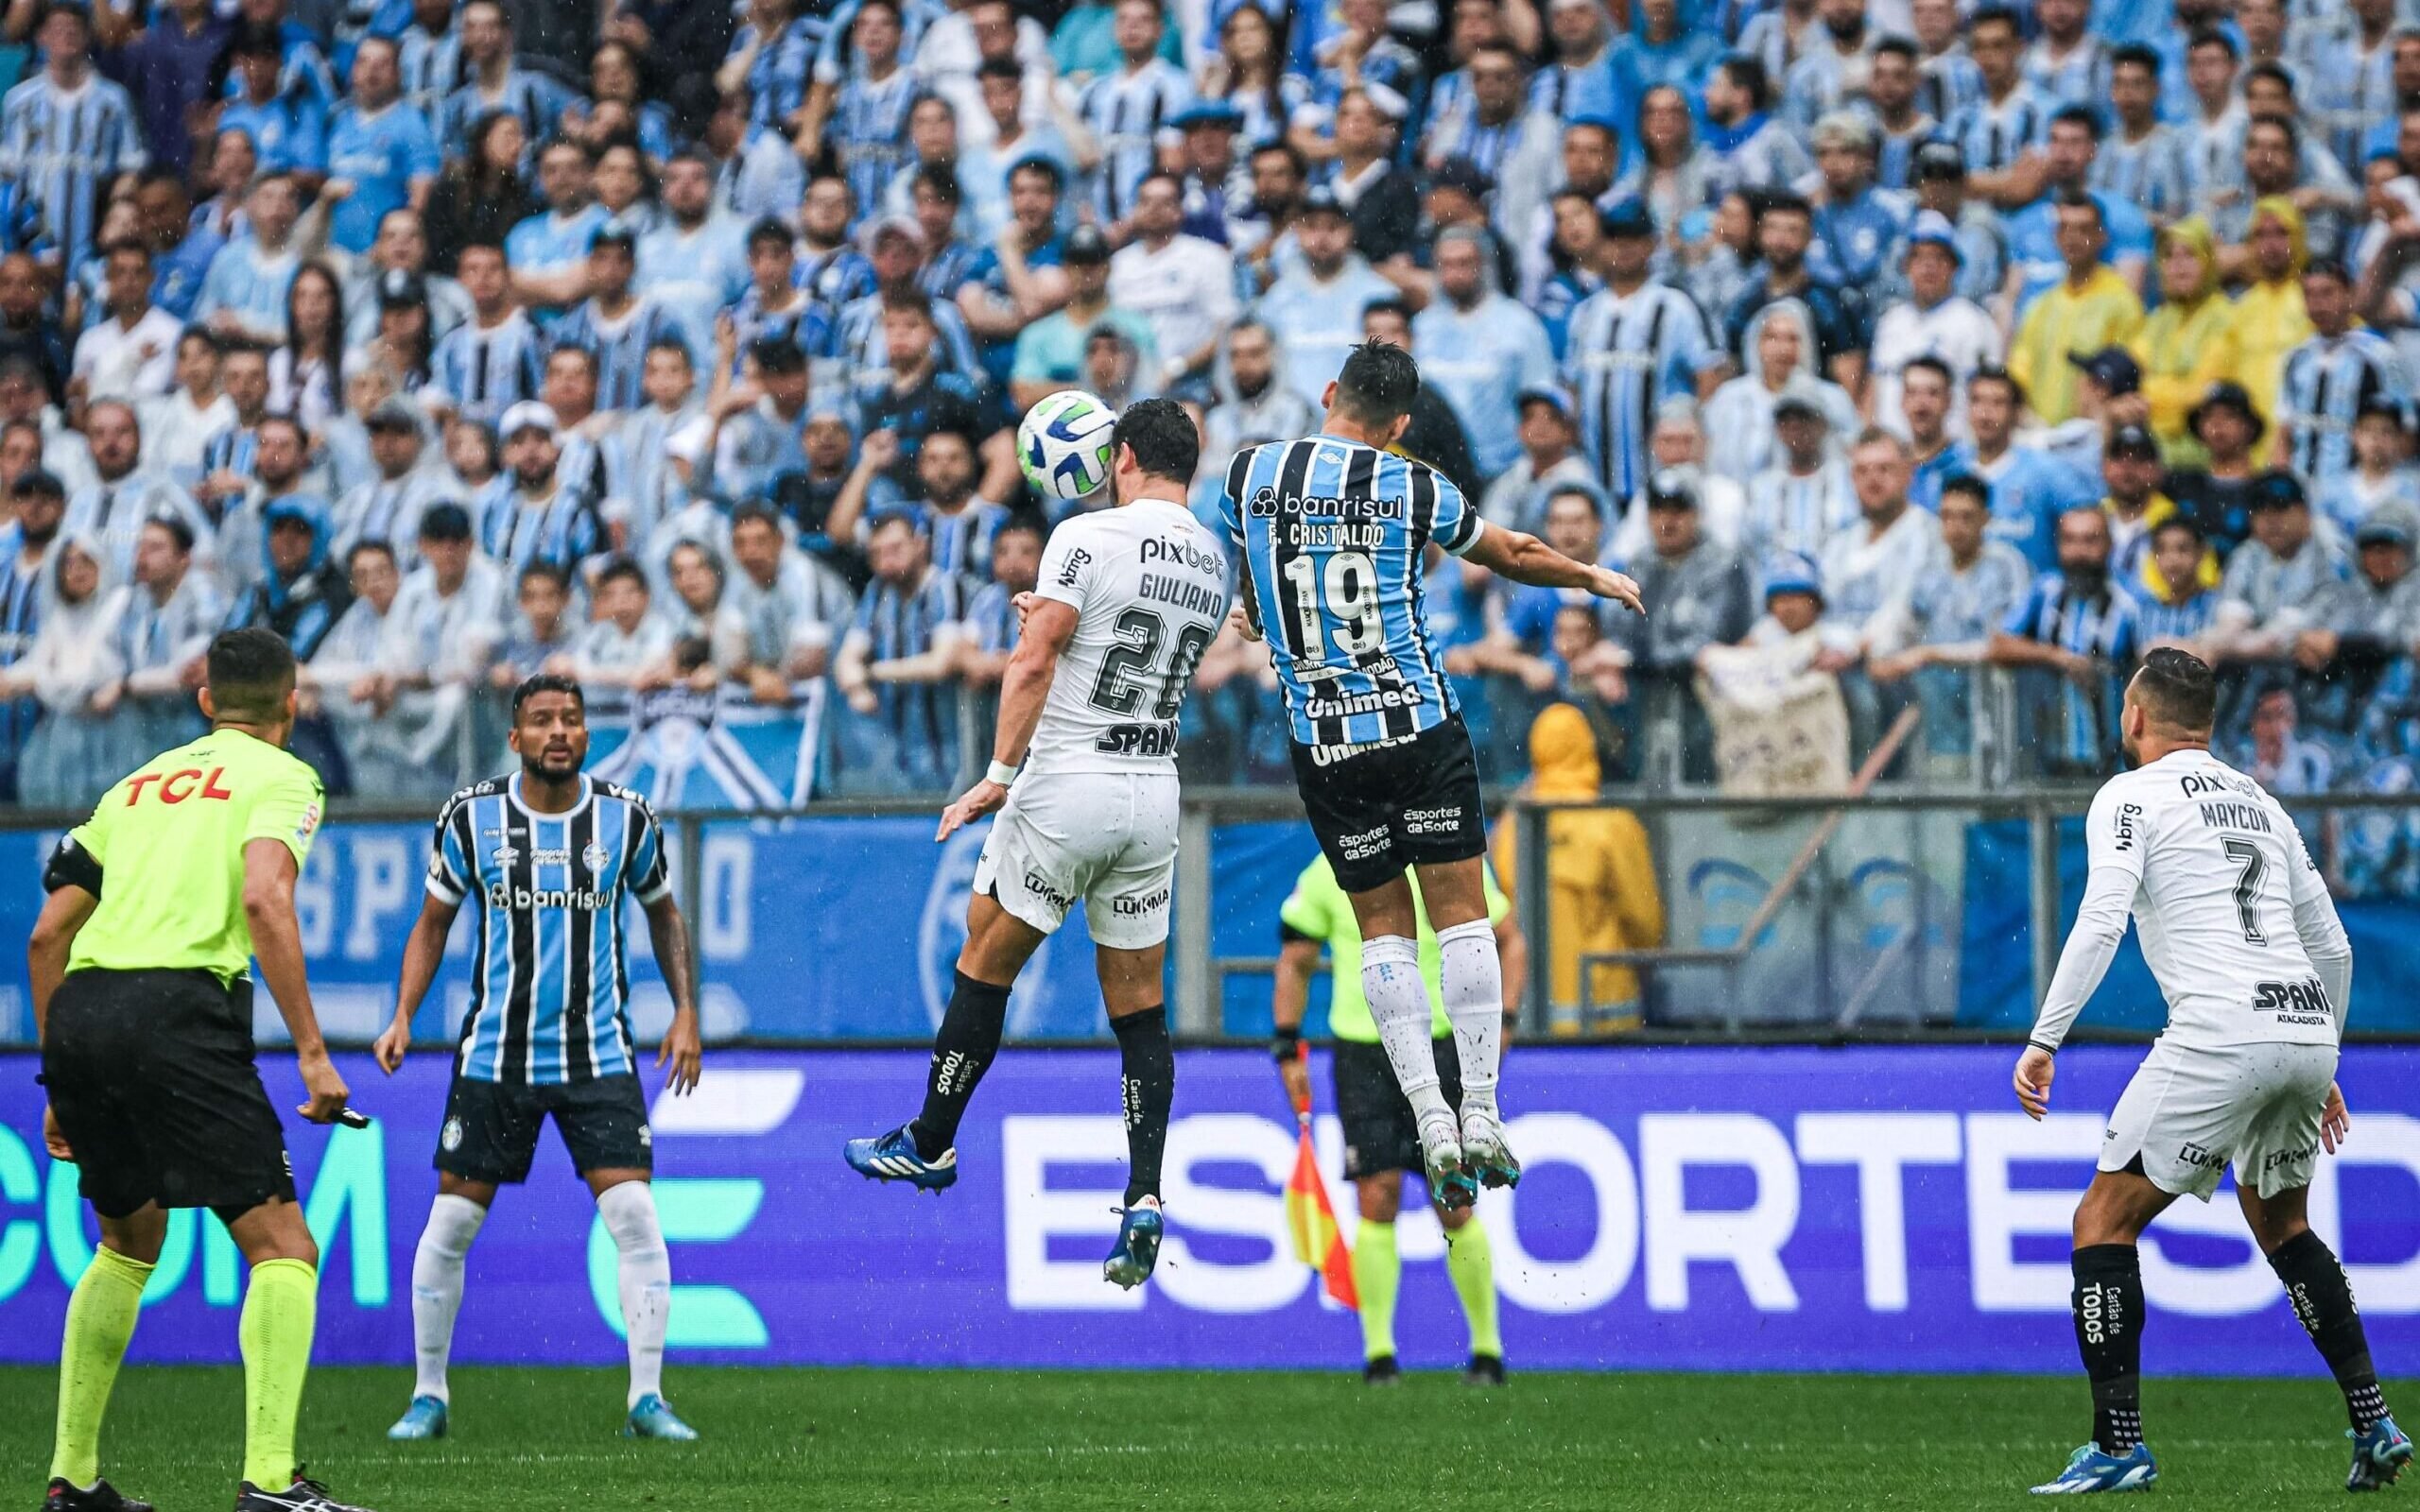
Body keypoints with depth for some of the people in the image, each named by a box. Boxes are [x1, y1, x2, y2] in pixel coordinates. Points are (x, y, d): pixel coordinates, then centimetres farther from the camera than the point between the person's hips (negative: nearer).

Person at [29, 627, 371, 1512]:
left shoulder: (140, 783, 27)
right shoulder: (280, 776, 9)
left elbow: (47, 934, 24)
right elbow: (262, 900, -12)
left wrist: (63, 1086, 30)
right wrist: (312, 1052, -13)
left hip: (78, 1009, 7)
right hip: (178, 1008, -7)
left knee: (130, 1241, 26)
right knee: (282, 1248, -3)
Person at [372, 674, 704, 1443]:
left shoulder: (626, 817, -2)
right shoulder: (471, 816, -3)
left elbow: (663, 912, 15)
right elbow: (433, 922, 8)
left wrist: (685, 1011, 8)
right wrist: (402, 1018, -2)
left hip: (599, 1055, 0)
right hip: (494, 1055, 0)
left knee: (634, 1216, -13)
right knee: (449, 1223, 1)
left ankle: (648, 1397, -7)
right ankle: (429, 1395, 16)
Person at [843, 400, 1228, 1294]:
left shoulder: (1088, 538, -10)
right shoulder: (1213, 563, 9)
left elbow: (1033, 662, -18)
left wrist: (999, 774, -15)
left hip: (1065, 784, -5)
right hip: (1155, 793, 5)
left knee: (985, 964, 11)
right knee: (1140, 1010, 7)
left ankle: (931, 1143, 22)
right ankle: (1144, 1199, -5)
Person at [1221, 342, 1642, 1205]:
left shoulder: (1249, 476, -1)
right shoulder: (1413, 490, -5)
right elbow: (1515, 557, 11)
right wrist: (1594, 577, 30)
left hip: (1321, 740, 2)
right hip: (1419, 725, -2)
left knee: (1383, 930, 7)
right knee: (1461, 915, 6)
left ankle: (1432, 1126, -2)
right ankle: (1481, 1116, 2)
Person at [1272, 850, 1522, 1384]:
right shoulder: (1325, 876, 0)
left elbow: (1510, 942, 9)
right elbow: (1294, 963, 10)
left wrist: (1502, 1019, -3)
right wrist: (1288, 1049, 3)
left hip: (1442, 1049, 0)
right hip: (1361, 1054, 0)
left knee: (1454, 1205, -1)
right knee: (1377, 1199, -9)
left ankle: (1487, 1346, 14)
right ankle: (1378, 1350, -1)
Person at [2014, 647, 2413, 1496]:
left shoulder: (2131, 797, 3)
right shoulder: (2258, 803, 24)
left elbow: (2100, 923, -12)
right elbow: (2332, 946, 27)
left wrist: (2044, 1040, -12)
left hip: (2221, 1034, -7)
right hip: (2308, 1030, 7)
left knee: (2104, 1220, 2)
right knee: (2281, 1223, 27)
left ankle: (2119, 1444, -7)